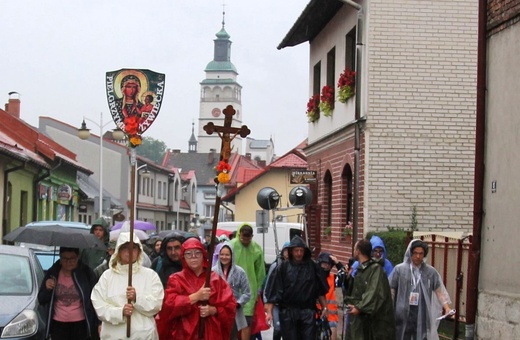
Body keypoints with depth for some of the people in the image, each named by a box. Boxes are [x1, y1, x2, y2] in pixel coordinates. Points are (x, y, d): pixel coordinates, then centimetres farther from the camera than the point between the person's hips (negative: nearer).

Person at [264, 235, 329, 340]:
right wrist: (269, 312, -8)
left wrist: (324, 308, 9)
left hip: (308, 312, 1)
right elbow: (274, 292, -3)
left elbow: (320, 290, 11)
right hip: (288, 313, -1)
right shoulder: (283, 268, -1)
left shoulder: (312, 267, 3)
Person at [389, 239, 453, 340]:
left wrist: (447, 307, -5)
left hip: (422, 315, 1)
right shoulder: (399, 269, -1)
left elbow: (439, 291, 6)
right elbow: (391, 291, 3)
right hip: (402, 314, 0)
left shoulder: (431, 271, 3)